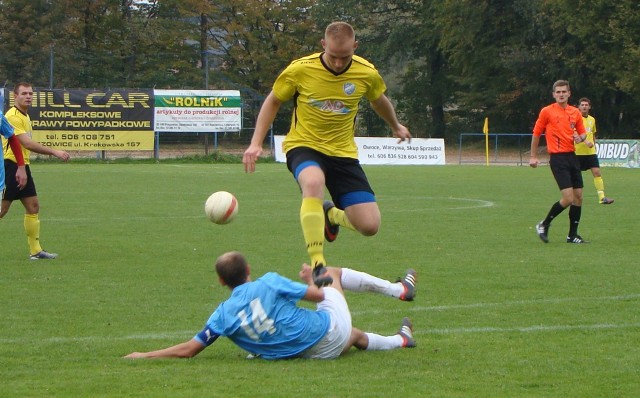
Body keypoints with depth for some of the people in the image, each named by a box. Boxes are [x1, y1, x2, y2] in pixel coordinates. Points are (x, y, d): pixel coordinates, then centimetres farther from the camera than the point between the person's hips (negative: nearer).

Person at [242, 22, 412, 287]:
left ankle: (331, 215, 29)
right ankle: (318, 265, -36)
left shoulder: (367, 74, -7)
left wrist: (396, 127, 35)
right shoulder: (300, 70, -13)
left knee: (369, 226, -8)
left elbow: (379, 101, 17)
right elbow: (273, 102, 3)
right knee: (313, 182, -41)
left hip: (343, 153, 3)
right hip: (303, 145, -3)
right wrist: (256, 143, -5)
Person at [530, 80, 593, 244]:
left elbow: (582, 132, 18)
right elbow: (536, 134, 3)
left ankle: (572, 235, 13)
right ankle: (544, 225, 4)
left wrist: (581, 138, -6)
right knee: (568, 198, -14)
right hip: (558, 157, -6)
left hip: (572, 156, 6)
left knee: (578, 196, 4)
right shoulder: (547, 112, -3)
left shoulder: (575, 112, 11)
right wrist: (533, 156, 3)